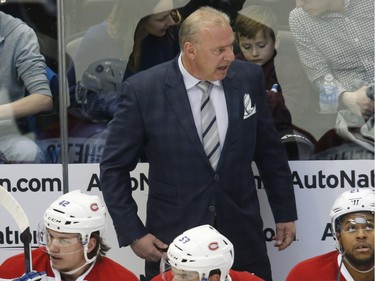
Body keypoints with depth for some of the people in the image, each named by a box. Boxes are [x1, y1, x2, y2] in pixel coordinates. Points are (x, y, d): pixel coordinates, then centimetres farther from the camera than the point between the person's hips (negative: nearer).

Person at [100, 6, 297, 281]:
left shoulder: (248, 78, -1)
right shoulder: (144, 90, -10)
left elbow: (269, 151, 10)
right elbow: (114, 168, -3)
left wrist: (285, 213, 13)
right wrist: (133, 233, -8)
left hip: (243, 238, 2)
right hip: (172, 241, -2)